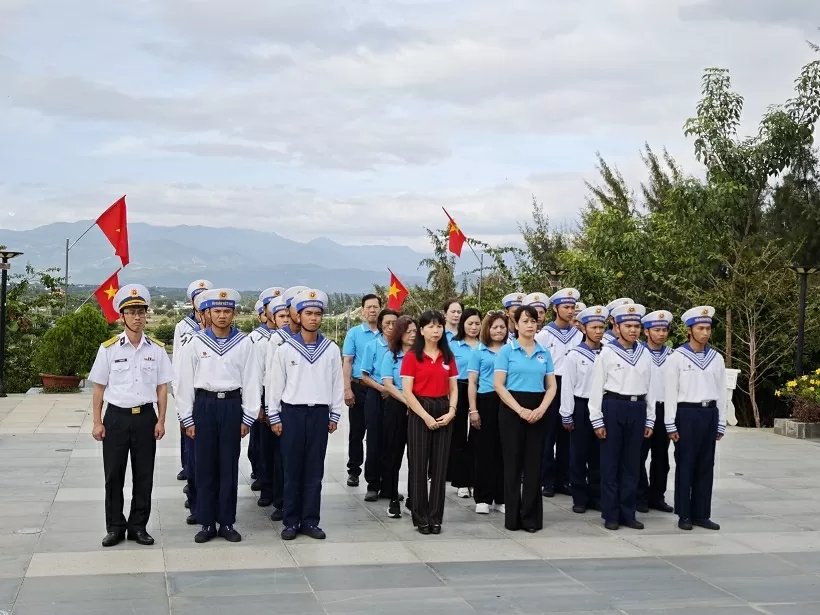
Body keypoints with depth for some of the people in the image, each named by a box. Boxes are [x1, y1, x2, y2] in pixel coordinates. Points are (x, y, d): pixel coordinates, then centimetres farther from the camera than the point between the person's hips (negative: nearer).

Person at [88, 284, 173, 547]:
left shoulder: (157, 349, 2)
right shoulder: (108, 348, -1)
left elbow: (162, 387, 5)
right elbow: (99, 388, 2)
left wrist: (161, 421, 0)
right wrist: (97, 423, -1)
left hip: (145, 417, 1)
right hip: (116, 417, -1)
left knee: (144, 475, 6)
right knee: (113, 475, 4)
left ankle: (138, 526, 18)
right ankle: (115, 527, 16)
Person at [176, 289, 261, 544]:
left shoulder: (243, 343, 0)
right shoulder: (197, 342, 0)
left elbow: (251, 381, 2)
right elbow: (186, 381, 3)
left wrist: (248, 417, 0)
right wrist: (188, 418, 1)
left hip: (231, 405, 0)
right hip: (204, 405, 0)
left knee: (229, 466, 6)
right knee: (205, 465, 5)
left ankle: (227, 522, 15)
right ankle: (206, 523, 14)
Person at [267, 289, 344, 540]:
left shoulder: (331, 349, 3)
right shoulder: (286, 349, -2)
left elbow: (337, 383, 7)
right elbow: (275, 384, 1)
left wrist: (335, 415, 4)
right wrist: (274, 417, -1)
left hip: (319, 414, 2)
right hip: (292, 413, -1)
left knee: (314, 470, 6)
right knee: (292, 470, 4)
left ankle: (310, 521, 14)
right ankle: (291, 521, 12)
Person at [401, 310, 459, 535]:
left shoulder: (448, 357, 10)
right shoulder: (412, 356, -4)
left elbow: (453, 388, 11)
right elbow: (407, 392, -8)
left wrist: (451, 411, -6)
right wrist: (426, 416, -15)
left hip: (443, 414, 4)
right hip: (419, 413, -4)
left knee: (439, 467, 5)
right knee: (419, 467, 0)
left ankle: (435, 518, 12)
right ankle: (421, 518, 9)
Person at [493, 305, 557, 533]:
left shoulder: (544, 353, 9)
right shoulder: (507, 350, -2)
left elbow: (551, 386, 8)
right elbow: (498, 385, -8)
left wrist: (541, 409, -9)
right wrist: (520, 410, -15)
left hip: (537, 412, 3)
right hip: (512, 409, -3)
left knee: (534, 464, 5)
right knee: (513, 463, 2)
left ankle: (531, 517, 12)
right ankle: (513, 517, 9)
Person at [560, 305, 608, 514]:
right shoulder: (574, 355, -4)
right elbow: (567, 386, -4)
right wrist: (567, 415, -6)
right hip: (581, 407, -2)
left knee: (598, 455, 8)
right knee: (579, 454, 4)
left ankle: (596, 496, 18)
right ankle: (580, 498, 12)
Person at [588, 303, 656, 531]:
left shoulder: (644, 354, 9)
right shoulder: (607, 352, -4)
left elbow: (649, 388, 12)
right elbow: (596, 388, -4)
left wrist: (650, 419, 9)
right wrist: (597, 420, -7)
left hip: (637, 409, 4)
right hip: (613, 408, -4)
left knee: (632, 463, 8)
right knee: (610, 462, 2)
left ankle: (628, 513, 16)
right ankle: (611, 514, 10)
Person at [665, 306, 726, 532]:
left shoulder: (716, 358, 8)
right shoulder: (677, 357, -5)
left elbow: (721, 392, 11)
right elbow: (670, 392, -5)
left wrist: (721, 424, 9)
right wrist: (671, 425, -8)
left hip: (709, 414, 4)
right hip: (687, 413, -4)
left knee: (706, 466, 8)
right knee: (685, 465, 2)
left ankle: (701, 514, 16)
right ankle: (684, 515, 10)